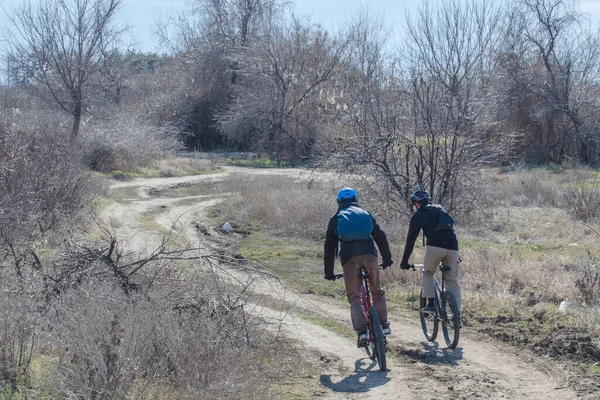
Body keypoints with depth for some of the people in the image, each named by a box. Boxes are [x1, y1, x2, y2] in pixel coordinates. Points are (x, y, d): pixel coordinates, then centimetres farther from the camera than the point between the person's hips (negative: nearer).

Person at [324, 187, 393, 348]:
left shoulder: (336, 219, 19)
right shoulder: (365, 214, 23)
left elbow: (329, 247, 18)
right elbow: (380, 237, 22)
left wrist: (329, 272, 22)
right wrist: (387, 259, 30)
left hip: (349, 257, -1)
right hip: (369, 254, 1)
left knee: (354, 297, 3)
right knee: (377, 291, 19)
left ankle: (362, 331, -11)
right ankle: (383, 324, 17)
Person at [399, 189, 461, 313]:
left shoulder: (418, 215, 14)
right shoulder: (440, 209, 30)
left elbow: (411, 240, 11)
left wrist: (404, 262, 16)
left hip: (435, 247, -4)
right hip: (452, 247, 4)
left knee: (428, 273, 21)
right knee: (452, 280, 13)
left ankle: (430, 303, 8)